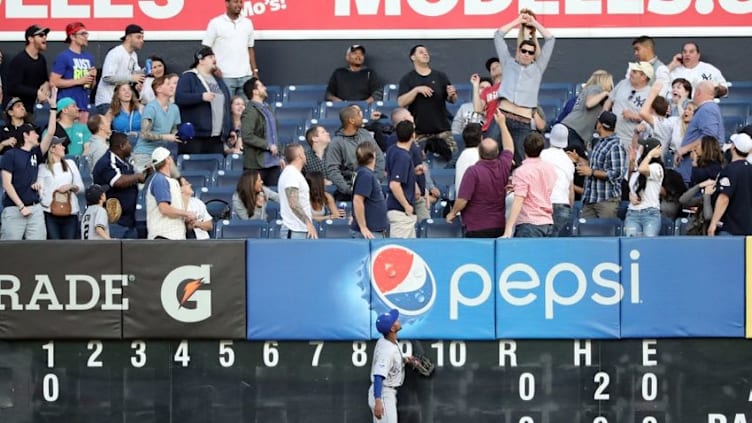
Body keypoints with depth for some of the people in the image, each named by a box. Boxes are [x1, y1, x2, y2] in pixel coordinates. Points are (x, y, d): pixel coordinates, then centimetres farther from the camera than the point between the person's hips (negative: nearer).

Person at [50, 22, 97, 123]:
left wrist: (93, 77, 0)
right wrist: (79, 81, -14)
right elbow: (53, 82, -13)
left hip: (84, 106, 7)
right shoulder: (63, 57, -5)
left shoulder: (89, 57, 15)